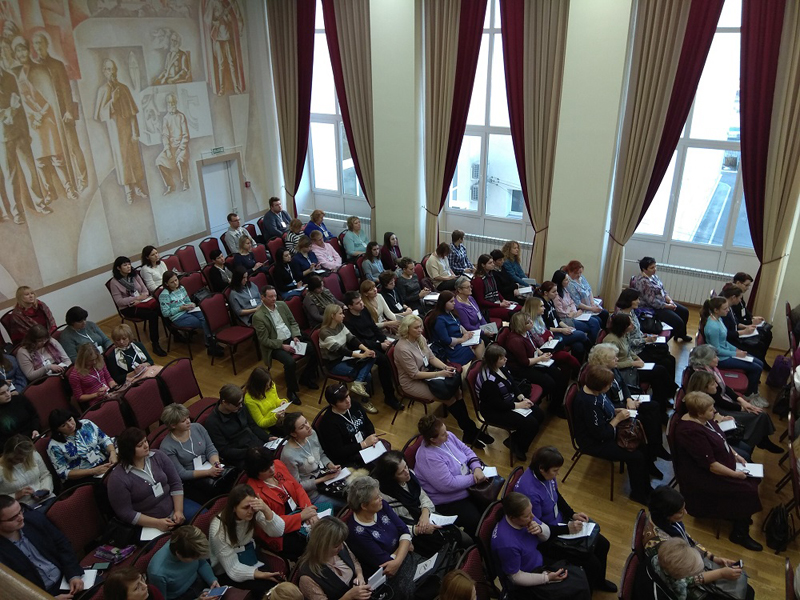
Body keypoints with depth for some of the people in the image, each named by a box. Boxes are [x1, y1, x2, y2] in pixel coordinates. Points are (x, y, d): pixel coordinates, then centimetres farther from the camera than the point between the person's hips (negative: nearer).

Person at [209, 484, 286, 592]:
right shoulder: (219, 528, -23)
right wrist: (260, 574, -28)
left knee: (279, 581, -20)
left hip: (250, 561, 5)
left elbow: (278, 532, -18)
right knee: (267, 586, -25)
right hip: (226, 572, -5)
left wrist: (266, 509, -34)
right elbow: (232, 567, -20)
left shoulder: (254, 513, -11)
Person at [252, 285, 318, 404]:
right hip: (275, 346, -6)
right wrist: (283, 346, -20)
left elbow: (293, 322, 10)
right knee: (290, 362, -33)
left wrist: (296, 336, -8)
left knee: (314, 350, -12)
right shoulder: (258, 316, -14)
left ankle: (307, 378, 10)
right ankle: (291, 390, -9)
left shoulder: (282, 305, 4)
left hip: (291, 338, 6)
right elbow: (264, 340, -14)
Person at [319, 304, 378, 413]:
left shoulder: (340, 325, 1)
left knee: (371, 358, -16)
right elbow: (339, 350, -28)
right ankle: (365, 401, -2)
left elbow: (352, 338, -3)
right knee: (367, 375, -18)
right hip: (334, 363, -8)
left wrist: (366, 350, -20)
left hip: (344, 357, 8)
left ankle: (358, 383, -24)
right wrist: (362, 355, -30)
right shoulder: (325, 332, -23)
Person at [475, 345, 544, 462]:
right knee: (531, 424, -18)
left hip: (509, 401, 9)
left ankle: (515, 439, 14)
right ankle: (517, 447, 9)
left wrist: (522, 397, -7)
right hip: (495, 412, -9)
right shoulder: (489, 379, -30)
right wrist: (517, 405, -20)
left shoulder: (501, 367, -4)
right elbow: (497, 404, -27)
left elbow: (513, 383, 9)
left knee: (539, 414, 2)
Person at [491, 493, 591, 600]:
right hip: (524, 585, -7)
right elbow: (515, 577, -22)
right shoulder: (507, 543, -35)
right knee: (578, 590, -12)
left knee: (580, 576, -5)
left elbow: (546, 537, 2)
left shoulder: (526, 518, -14)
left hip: (539, 561, 7)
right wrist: (547, 578, -21)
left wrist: (540, 530, -21)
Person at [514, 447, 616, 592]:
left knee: (602, 544, 11)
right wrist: (567, 529, -25)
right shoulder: (530, 492, -38)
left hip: (559, 520, 8)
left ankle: (599, 581, 39)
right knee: (592, 563, -10)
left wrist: (573, 514, -2)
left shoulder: (546, 474, -14)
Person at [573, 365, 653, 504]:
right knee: (636, 456, -10)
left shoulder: (591, 389, -9)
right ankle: (640, 494, 12)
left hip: (604, 431, 9)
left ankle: (648, 468, 29)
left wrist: (616, 411, -3)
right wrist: (618, 418, -19)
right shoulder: (589, 404, -36)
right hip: (595, 443, -9)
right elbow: (602, 435, -28)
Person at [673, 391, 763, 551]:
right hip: (704, 477, -10)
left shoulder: (703, 419, -3)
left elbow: (720, 439, 15)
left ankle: (741, 517, 22)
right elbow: (711, 465, -27)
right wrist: (734, 474, -16)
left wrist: (735, 455, 6)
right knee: (748, 491, -13)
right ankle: (739, 533, 5)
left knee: (755, 477, 5)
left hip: (720, 463, 10)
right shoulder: (691, 432, -33)